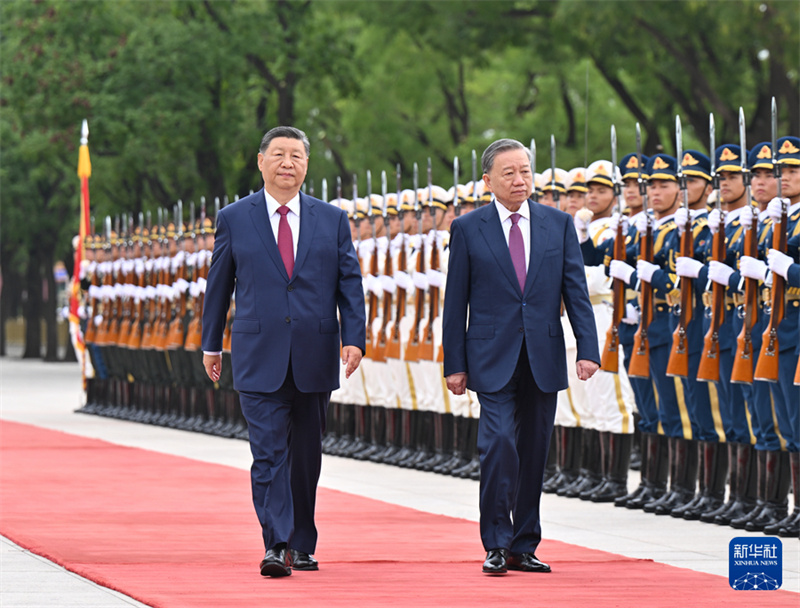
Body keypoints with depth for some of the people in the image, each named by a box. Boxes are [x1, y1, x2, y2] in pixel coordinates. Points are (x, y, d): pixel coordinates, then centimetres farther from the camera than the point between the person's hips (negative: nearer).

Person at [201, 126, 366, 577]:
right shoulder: (234, 219, 5)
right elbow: (219, 286, 11)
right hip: (259, 358, -2)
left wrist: (354, 337, -6)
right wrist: (212, 344, 13)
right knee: (269, 454, -11)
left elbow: (350, 283, 6)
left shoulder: (332, 219, 8)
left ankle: (302, 545, 21)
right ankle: (277, 546, -16)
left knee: (307, 456, 10)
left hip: (315, 359, 2)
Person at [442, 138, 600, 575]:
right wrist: (454, 364, -1)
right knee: (499, 444, -15)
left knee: (534, 452, 7)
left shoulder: (559, 224, 7)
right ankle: (496, 545, -6)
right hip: (493, 359, -3)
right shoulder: (468, 229, 2)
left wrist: (588, 349, -4)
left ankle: (524, 546, 16)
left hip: (544, 358, 3)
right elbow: (455, 302, 3)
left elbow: (576, 290, 6)